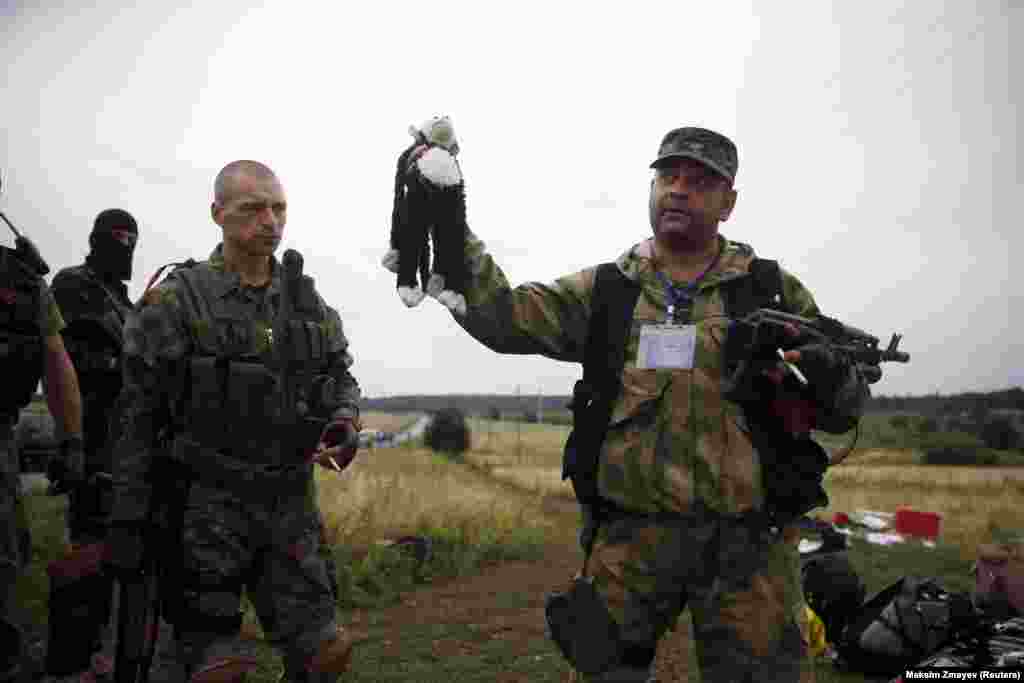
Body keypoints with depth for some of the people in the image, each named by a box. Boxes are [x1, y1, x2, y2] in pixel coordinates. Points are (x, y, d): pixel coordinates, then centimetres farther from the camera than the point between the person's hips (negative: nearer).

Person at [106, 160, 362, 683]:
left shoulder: (308, 302, 8)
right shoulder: (177, 301, -5)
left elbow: (341, 374, 18)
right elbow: (138, 417, -4)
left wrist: (344, 422, -5)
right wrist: (126, 520, -5)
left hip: (292, 502, 4)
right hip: (209, 506, -4)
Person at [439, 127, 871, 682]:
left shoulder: (776, 291, 6)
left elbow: (845, 410, 9)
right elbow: (500, 316, -3)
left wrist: (830, 375, -14)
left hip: (747, 542, 0)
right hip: (628, 536, 1)